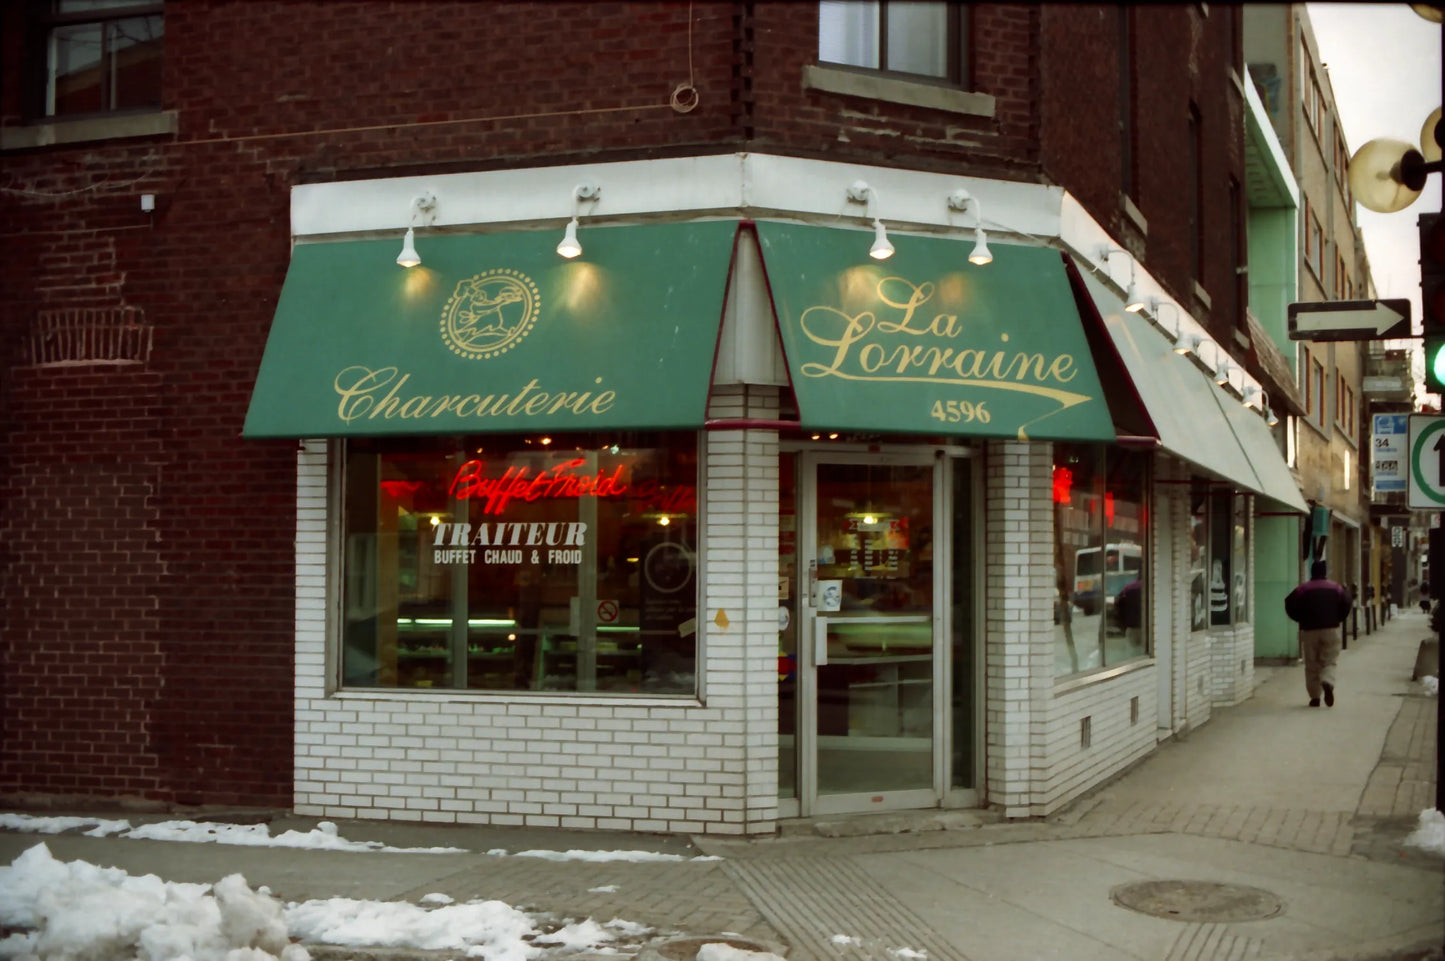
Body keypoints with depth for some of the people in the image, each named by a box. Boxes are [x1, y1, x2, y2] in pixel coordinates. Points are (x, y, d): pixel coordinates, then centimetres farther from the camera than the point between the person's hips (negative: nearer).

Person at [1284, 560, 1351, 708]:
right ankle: (1328, 683, -26)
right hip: (1331, 630, 0)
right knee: (1329, 662, 5)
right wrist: (1338, 619, 9)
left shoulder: (1303, 589, 1)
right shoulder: (1335, 588, 4)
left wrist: (1301, 619, 9)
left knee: (1311, 665, 6)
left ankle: (1315, 697, 3)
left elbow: (1290, 605, -5)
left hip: (1309, 631, 0)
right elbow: (1346, 603, -4)